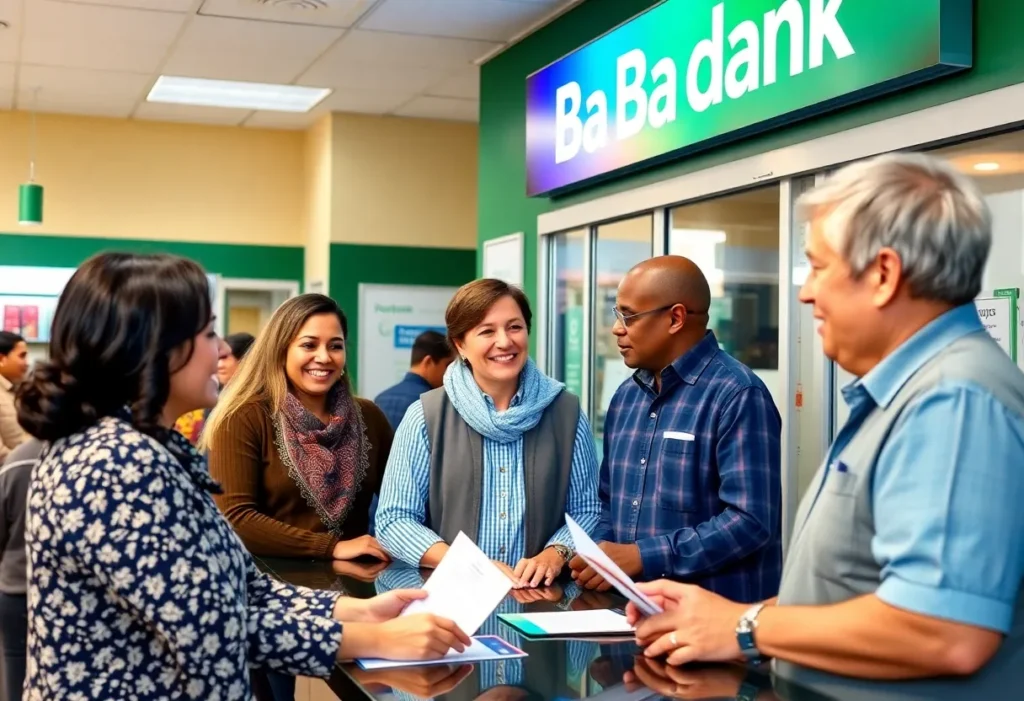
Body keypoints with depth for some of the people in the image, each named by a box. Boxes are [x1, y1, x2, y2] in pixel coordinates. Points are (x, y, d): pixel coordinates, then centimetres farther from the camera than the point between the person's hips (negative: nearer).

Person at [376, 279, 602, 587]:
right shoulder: (426, 416, 0)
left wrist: (554, 555, -11)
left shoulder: (567, 412, 6)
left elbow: (586, 509, 8)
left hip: (540, 596, 1)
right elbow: (394, 519, -2)